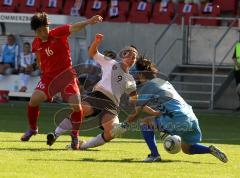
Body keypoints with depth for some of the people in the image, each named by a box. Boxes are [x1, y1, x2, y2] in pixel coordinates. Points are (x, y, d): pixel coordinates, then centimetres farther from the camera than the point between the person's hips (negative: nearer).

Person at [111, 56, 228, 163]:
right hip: (191, 118, 8)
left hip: (178, 120, -8)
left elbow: (136, 113, 3)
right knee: (186, 149, 28)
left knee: (145, 122, 6)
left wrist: (124, 126, 14)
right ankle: (210, 150, 7)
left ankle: (154, 155, -1)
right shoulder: (164, 82, 26)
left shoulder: (146, 88, 2)